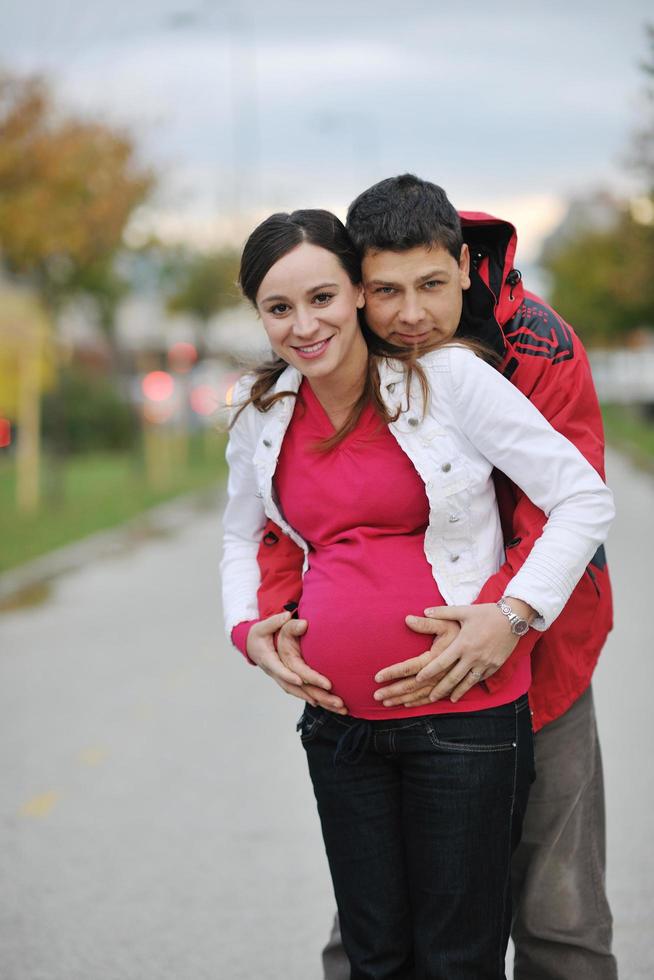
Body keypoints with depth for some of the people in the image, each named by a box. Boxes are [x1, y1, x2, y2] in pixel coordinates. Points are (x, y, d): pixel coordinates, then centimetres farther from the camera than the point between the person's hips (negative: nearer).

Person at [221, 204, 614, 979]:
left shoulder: (448, 377, -9)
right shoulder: (261, 416, 6)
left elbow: (583, 499, -6)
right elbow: (242, 537, 24)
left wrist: (512, 615, -14)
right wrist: (248, 628, 7)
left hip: (462, 711, -4)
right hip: (337, 720, 5)